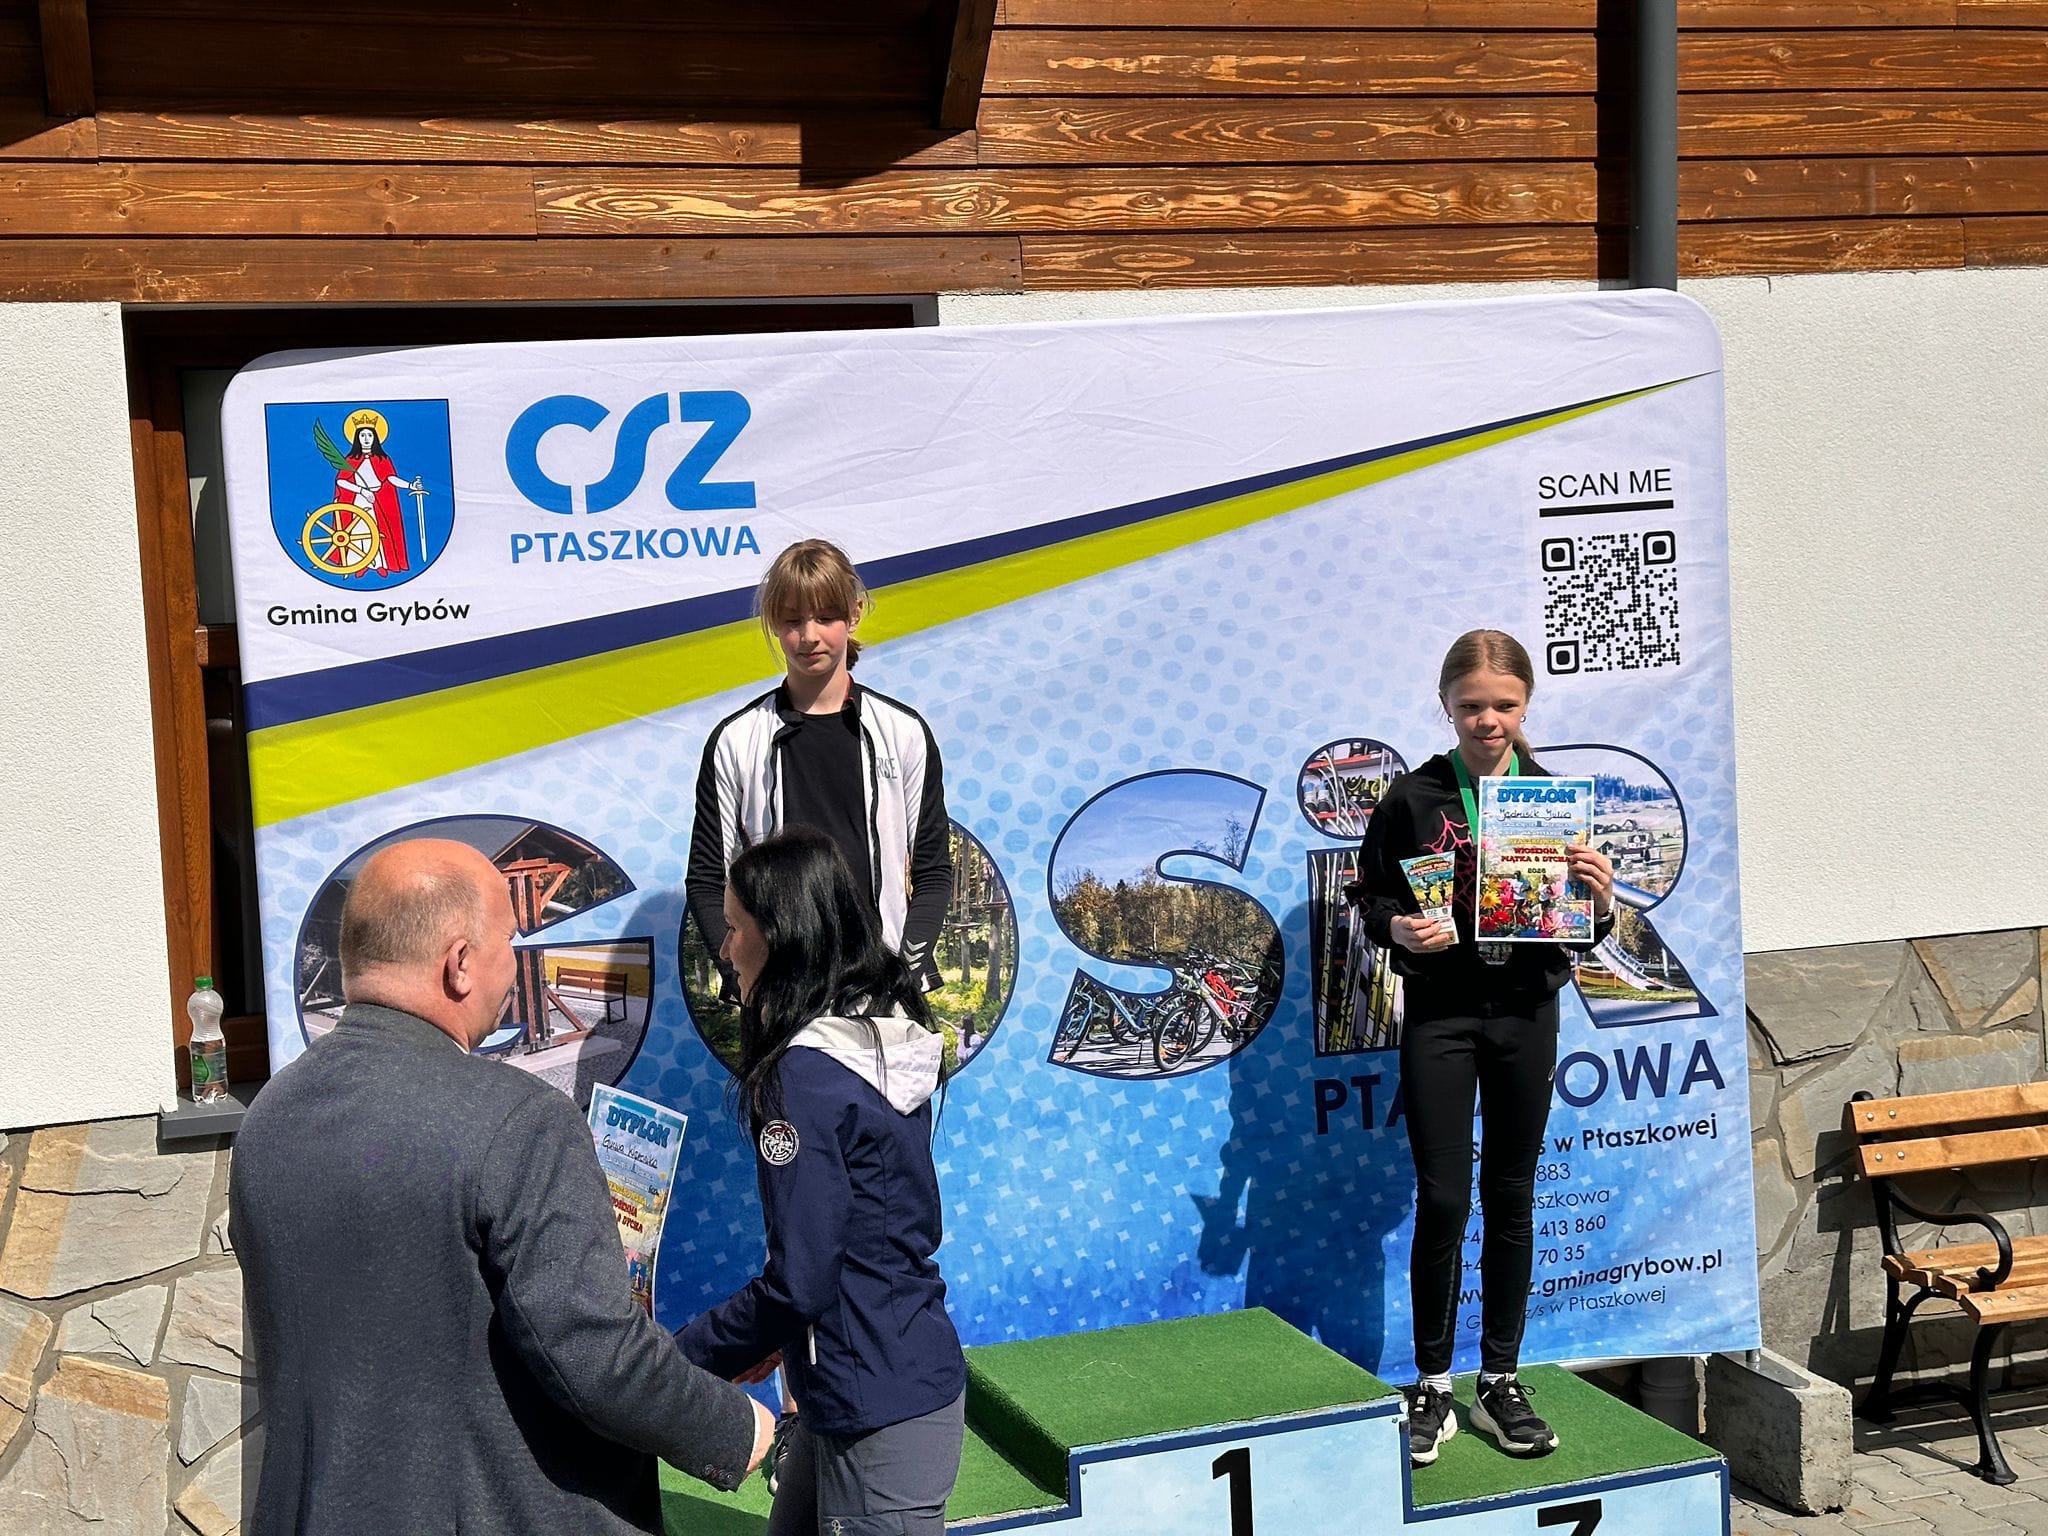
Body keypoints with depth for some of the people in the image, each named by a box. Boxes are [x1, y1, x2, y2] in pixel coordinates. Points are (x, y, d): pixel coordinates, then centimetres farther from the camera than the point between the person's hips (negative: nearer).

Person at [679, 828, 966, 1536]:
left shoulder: (805, 1072, -21)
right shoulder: (890, 1041, 6)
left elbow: (798, 1284, -20)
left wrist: (675, 1360, -9)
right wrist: (783, 1337, 20)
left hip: (878, 1416, -9)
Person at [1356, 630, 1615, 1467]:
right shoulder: (1412, 799, -3)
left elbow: (1583, 928, 8)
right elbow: (1372, 900, 2)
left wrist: (1600, 898, -13)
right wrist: (1400, 929, -18)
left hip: (1526, 1013, 2)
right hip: (1440, 1015, -2)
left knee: (1511, 1197, 9)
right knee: (1442, 1199, -2)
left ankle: (1499, 1383, 20)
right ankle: (1431, 1387, 12)